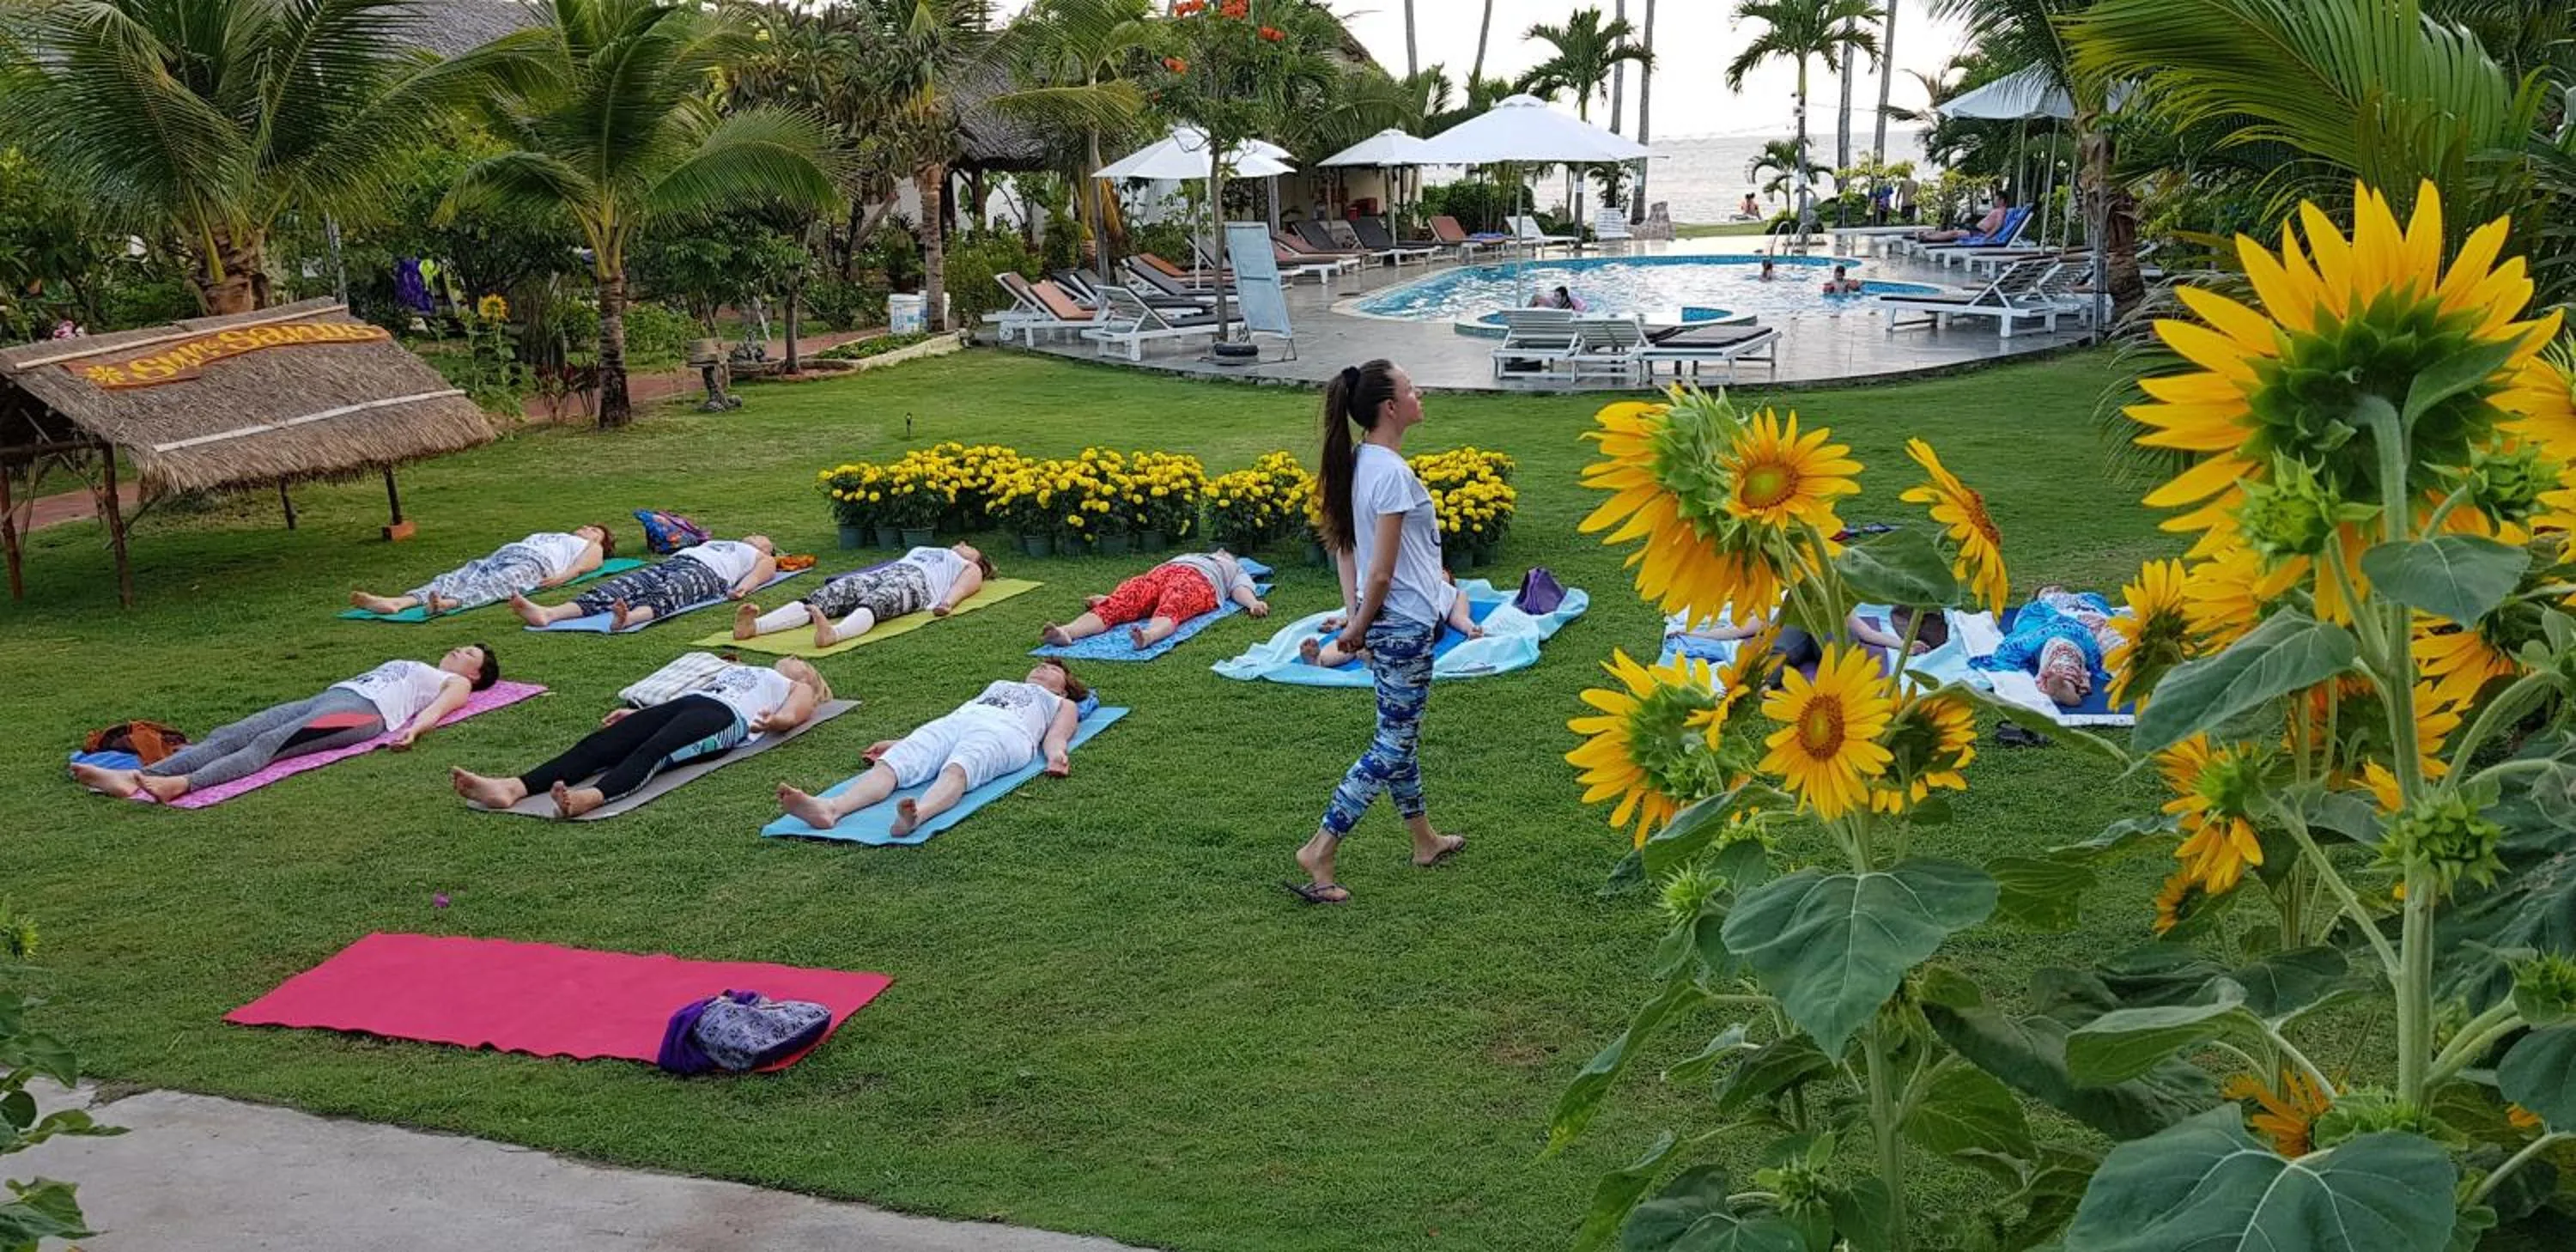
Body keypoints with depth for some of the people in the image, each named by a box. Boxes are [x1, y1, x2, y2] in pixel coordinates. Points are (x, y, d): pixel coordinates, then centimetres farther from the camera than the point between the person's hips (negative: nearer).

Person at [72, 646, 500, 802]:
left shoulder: (456, 685, 19)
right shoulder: (406, 666, 43)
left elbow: (436, 708, -2)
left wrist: (414, 729, -22)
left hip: (363, 710, -8)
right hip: (328, 695, 8)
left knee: (268, 744, -32)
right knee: (228, 736, -15)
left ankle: (183, 784, -54)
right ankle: (135, 777, -32)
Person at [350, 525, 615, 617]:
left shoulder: (592, 548, 28)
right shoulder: (546, 535, 46)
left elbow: (582, 565, 6)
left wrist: (562, 577, -16)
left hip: (534, 563, -6)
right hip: (501, 554, 6)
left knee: (493, 586, -36)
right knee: (456, 578, -21)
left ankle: (448, 603, -65)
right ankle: (395, 603, -43)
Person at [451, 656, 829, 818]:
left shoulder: (798, 689, 28)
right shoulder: (732, 670, 45)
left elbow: (791, 715, 6)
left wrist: (777, 721, -18)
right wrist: (637, 713, 21)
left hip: (724, 714, -6)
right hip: (682, 703, 6)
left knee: (652, 752, -36)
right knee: (599, 744, -20)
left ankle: (589, 798, -65)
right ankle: (512, 788, -41)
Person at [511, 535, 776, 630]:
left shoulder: (762, 558, 29)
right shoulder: (715, 543, 47)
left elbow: (764, 571, 8)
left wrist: (744, 586, -16)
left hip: (705, 573, -5)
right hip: (672, 562, 5)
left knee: (667, 594, -39)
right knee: (620, 587, -22)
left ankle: (629, 618, -73)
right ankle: (548, 614, -46)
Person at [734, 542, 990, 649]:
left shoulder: (971, 569, 31)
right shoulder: (921, 550, 47)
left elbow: (961, 587, 9)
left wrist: (947, 603, -16)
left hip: (916, 581, -4)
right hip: (883, 573, 4)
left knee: (875, 602, -40)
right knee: (826, 596, -26)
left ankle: (833, 634, -73)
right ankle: (755, 626, -50)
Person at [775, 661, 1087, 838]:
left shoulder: (1063, 704, 35)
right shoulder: (998, 685, 45)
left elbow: (1055, 735, 13)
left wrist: (1056, 755, -12)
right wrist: (897, 741, 20)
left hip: (1003, 731, -4)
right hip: (950, 723, 4)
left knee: (957, 771, -39)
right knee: (890, 763, -27)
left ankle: (918, 814, -69)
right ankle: (830, 808, -53)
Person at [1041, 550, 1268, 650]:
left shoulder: (1235, 569, 39)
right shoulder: (1184, 556, 45)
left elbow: (1241, 589, 17)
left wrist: (1253, 603, -8)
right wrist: (1108, 597, 16)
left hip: (1197, 580, -2)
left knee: (1170, 608, -38)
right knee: (1120, 602, -29)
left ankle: (1149, 635, -71)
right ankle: (1066, 631, -55)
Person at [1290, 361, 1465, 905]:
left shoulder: (1359, 462, 5)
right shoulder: (1393, 472, -23)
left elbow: (1343, 544, 11)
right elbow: (1381, 572, -21)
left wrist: (1356, 614, 9)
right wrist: (1360, 627, -7)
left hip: (1386, 621, 10)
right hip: (1406, 625, -10)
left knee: (1399, 734, 20)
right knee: (1393, 746, -1)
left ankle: (1425, 840, 36)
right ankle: (1320, 851, 0)